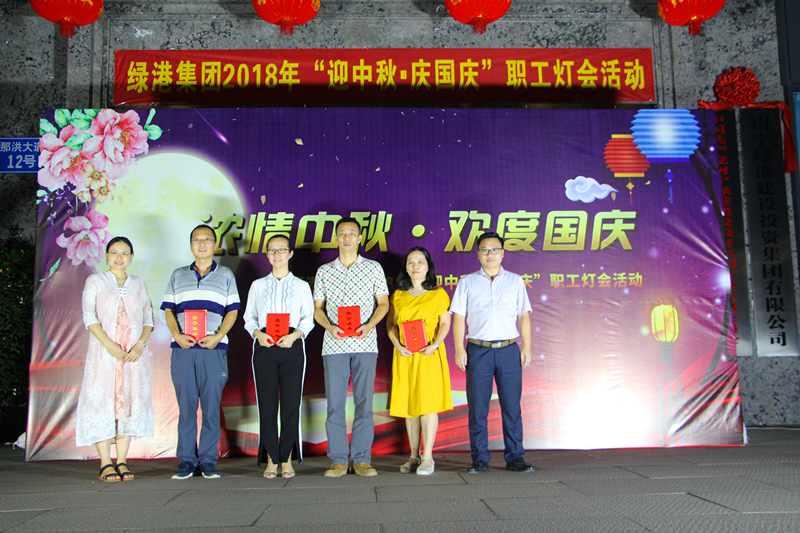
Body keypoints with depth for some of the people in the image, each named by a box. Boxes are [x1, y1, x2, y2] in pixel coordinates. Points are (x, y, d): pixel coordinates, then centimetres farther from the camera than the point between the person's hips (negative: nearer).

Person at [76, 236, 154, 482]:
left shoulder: (138, 284, 15)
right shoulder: (95, 281, 8)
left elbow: (148, 319, 10)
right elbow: (89, 317, -3)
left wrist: (140, 344, -8)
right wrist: (109, 345, -15)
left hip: (134, 353, 2)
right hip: (104, 351, -2)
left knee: (129, 402, 1)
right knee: (101, 402, -6)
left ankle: (122, 462, 7)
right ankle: (105, 463, 0)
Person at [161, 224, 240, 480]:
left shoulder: (226, 275, 13)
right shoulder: (178, 276, 18)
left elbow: (232, 311, 7)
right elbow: (168, 310, 12)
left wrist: (218, 336, -9)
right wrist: (177, 335, -6)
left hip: (214, 348, -1)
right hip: (182, 348, 1)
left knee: (211, 405, -1)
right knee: (186, 405, 1)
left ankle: (208, 460, 6)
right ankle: (186, 460, 9)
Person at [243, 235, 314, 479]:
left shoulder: (301, 286, 12)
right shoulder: (258, 285, 16)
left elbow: (308, 318, 7)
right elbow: (248, 317, 14)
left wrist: (294, 335, -11)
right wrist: (258, 333, -6)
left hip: (292, 346, -1)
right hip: (264, 346, 1)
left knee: (291, 402, -3)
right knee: (266, 402, -3)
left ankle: (287, 460, 6)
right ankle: (271, 460, 5)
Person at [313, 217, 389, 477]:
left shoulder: (373, 268, 8)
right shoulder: (324, 271, 11)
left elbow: (383, 303, 8)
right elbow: (317, 308, 12)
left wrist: (369, 325, -9)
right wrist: (330, 327, -8)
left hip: (365, 343, -1)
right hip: (334, 343, 1)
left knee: (364, 401, 0)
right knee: (335, 402, 0)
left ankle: (362, 459, 8)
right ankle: (338, 460, 8)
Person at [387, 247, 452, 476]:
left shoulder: (438, 294, 3)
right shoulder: (398, 295, 11)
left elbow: (445, 322, 0)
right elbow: (391, 323, 10)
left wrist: (435, 345, -15)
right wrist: (398, 345, -6)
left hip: (429, 354, -3)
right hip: (404, 355, 3)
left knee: (428, 404, -6)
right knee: (408, 405, 6)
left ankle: (427, 457, 1)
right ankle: (414, 456, 16)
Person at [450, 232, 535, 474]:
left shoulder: (515, 281, 12)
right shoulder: (467, 283, 9)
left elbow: (524, 316, 11)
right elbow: (458, 318, 6)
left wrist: (526, 347, 2)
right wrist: (459, 349, -3)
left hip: (509, 349, 1)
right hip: (478, 350, 0)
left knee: (512, 406, 1)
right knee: (478, 407, 1)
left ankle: (515, 458, 10)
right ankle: (480, 459, 10)